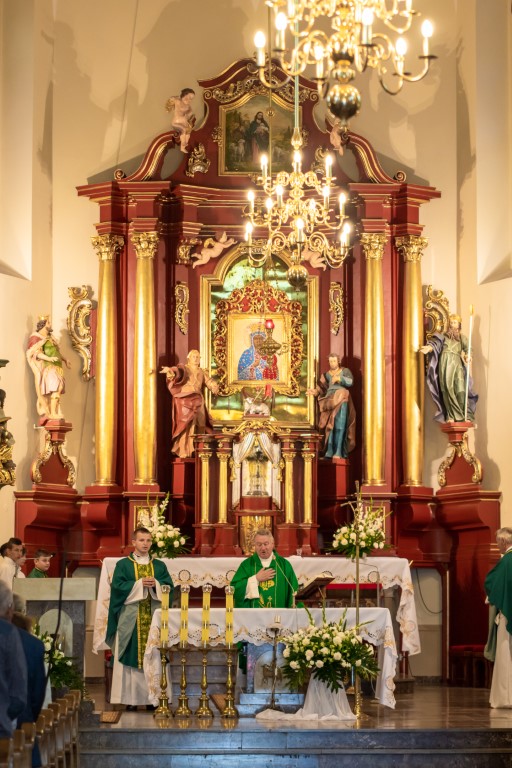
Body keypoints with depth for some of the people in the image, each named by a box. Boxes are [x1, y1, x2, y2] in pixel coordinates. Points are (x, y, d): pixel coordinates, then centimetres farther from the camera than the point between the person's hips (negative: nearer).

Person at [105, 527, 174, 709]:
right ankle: (131, 698, -4)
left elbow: (169, 587, 4)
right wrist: (140, 583, -15)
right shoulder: (123, 565, 5)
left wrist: (155, 584, -14)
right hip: (130, 619, -2)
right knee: (131, 655, -6)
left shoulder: (159, 566, 14)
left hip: (154, 617, 3)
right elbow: (118, 586, -7)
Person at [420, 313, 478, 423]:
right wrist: (429, 348, -23)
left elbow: (467, 348, 0)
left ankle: (465, 416, -10)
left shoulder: (462, 338, 18)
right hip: (445, 364, 0)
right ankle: (451, 416, -7)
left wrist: (467, 356, -23)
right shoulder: (444, 336, 16)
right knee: (447, 389, -8)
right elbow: (435, 343, -1)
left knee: (460, 390, -10)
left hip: (457, 364, 0)